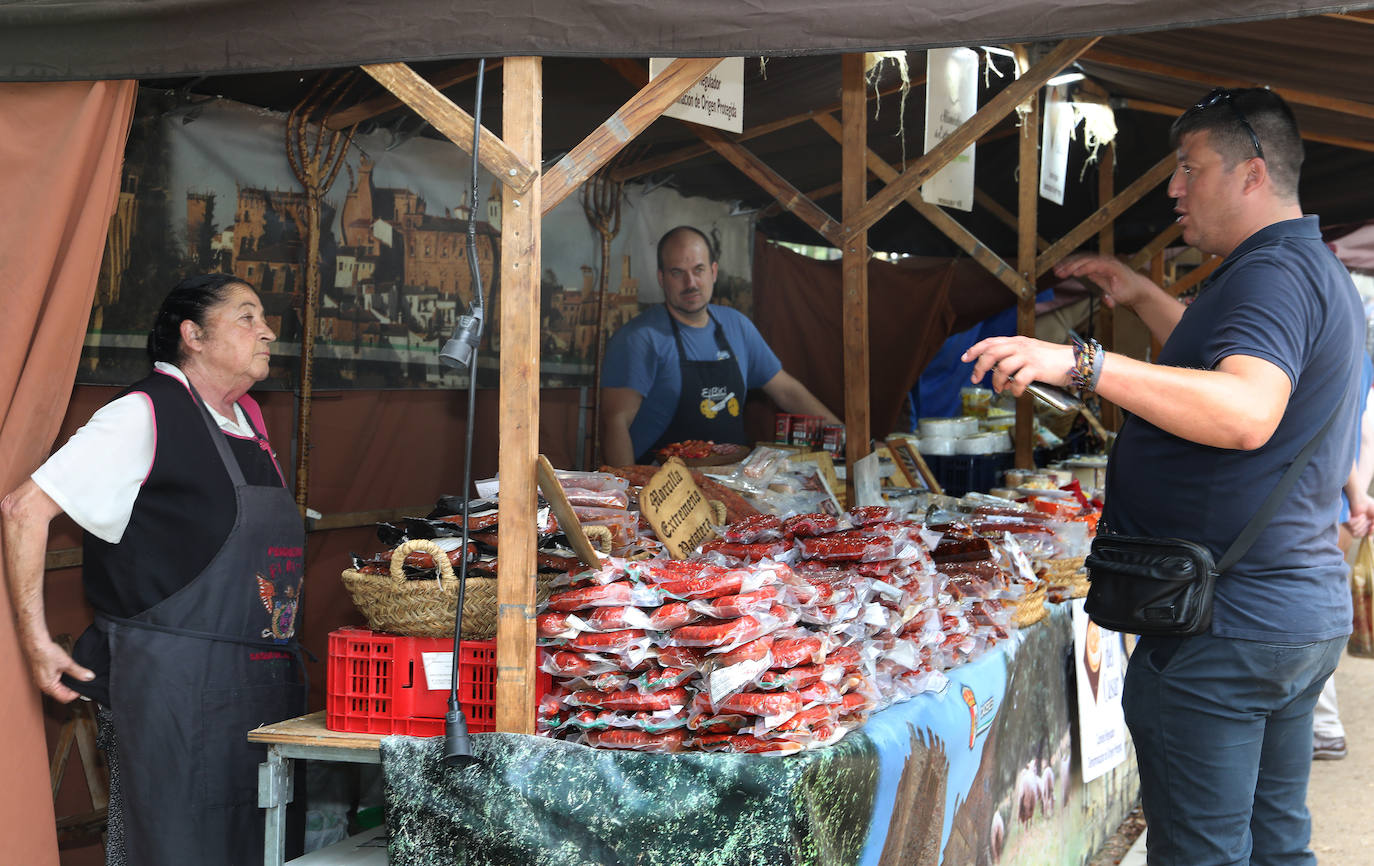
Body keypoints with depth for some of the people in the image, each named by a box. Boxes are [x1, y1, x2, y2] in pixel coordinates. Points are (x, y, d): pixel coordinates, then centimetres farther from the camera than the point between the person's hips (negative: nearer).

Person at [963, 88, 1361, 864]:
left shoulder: (1272, 271, -17)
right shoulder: (1322, 273, 17)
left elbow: (1247, 412, -36)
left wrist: (1085, 363, -40)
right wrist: (1142, 296, 28)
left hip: (1225, 625, -11)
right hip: (1310, 613, 11)